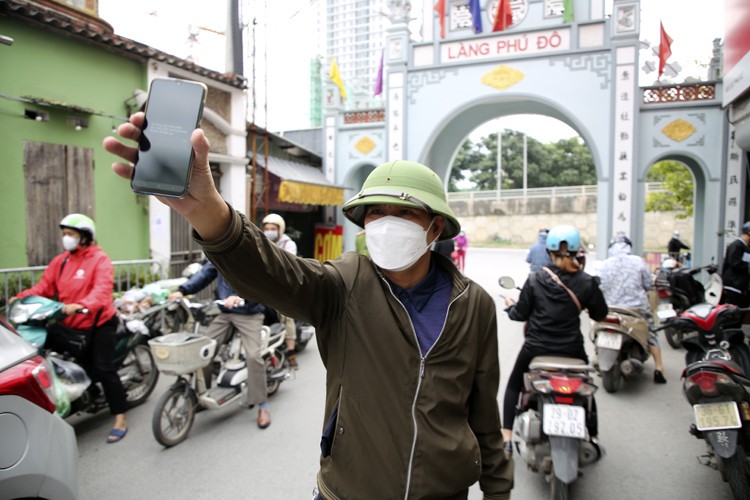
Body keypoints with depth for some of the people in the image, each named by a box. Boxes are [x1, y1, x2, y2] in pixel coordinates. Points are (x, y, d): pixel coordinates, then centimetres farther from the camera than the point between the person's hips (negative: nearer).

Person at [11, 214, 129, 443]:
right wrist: (22, 296, -16)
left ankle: (120, 419, 0)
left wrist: (81, 305, -43)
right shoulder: (59, 261, 8)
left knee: (103, 369, -6)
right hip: (69, 325, 6)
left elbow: (102, 289, -26)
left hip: (99, 324, -6)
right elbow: (44, 286, 2)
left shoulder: (100, 260, -11)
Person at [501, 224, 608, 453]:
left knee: (514, 386, 21)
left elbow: (521, 314, -5)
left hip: (536, 348, -1)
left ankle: (506, 438, 17)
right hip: (572, 349, 1)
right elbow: (600, 314, 3)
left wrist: (510, 306, 17)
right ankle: (593, 438, 36)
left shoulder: (535, 279, -10)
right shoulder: (587, 282, -9)